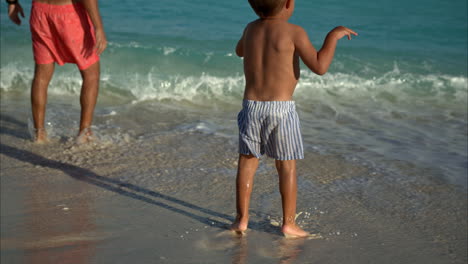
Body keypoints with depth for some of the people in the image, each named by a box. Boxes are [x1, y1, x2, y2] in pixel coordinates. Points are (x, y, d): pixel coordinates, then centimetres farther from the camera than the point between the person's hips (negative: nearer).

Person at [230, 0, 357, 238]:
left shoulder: (251, 28, 6)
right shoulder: (294, 32, -10)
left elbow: (240, 51, 28)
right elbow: (319, 66, -14)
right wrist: (333, 36, -3)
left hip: (251, 106, 4)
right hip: (281, 109, -4)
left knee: (247, 163, 11)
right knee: (286, 167, 7)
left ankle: (242, 219, 16)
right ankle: (289, 223, 12)